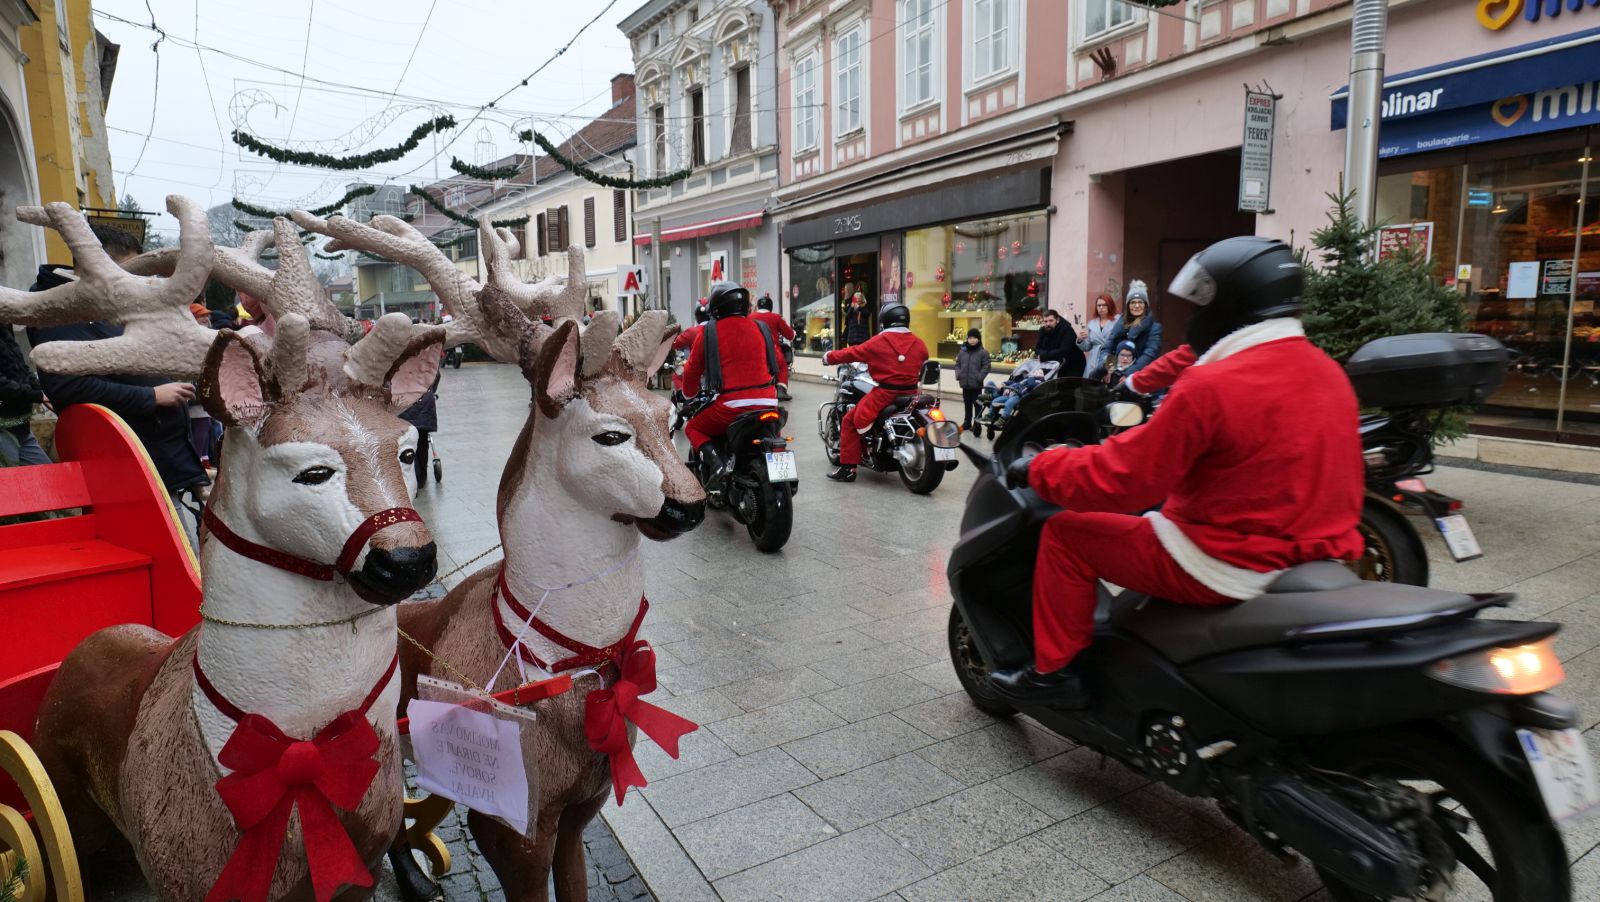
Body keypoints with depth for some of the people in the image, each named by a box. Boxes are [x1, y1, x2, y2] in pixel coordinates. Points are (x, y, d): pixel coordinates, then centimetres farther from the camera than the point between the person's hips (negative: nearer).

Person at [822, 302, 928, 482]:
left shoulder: (879, 342, -6)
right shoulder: (919, 344, 6)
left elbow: (853, 353, 2)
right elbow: (923, 368, 20)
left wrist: (829, 357, 17)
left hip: (884, 394, -5)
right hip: (910, 393, 5)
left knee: (849, 422, 5)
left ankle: (847, 468, -1)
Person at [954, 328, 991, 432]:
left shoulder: (983, 353, -7)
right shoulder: (962, 351, 6)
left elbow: (986, 367, -8)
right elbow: (957, 364, 13)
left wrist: (979, 377, -16)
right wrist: (958, 374, -1)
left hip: (976, 384, -4)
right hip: (965, 383, 4)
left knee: (977, 404, 3)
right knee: (967, 404, 17)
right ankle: (967, 422, 28)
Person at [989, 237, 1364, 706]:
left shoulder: (1214, 385, -21)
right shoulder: (1329, 373, 5)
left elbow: (1119, 477, -20)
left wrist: (1037, 469, -5)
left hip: (1232, 569, -9)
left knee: (1066, 533, 1)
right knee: (1162, 514, 33)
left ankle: (1054, 671, 11)